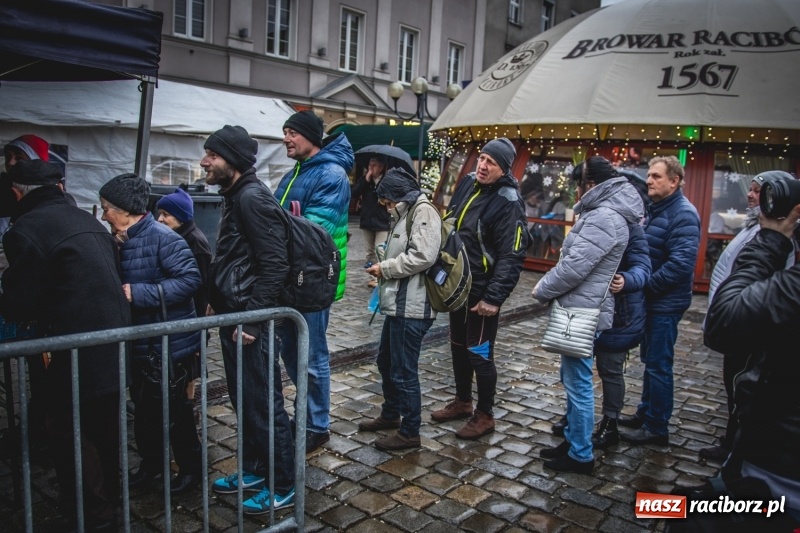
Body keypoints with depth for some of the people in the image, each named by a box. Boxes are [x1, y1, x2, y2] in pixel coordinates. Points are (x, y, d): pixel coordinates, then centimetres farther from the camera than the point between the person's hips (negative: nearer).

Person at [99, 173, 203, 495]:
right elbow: (115, 283, 14)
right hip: (138, 345, 8)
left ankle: (190, 467, 24)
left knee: (174, 411, 6)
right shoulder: (122, 242, 8)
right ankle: (151, 462, 38)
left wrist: (138, 293, -26)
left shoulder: (162, 238, -19)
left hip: (169, 345, -8)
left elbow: (189, 279, -27)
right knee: (144, 408, 20)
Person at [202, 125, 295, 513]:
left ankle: (283, 486, 16)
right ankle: (253, 470, 35)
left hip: (250, 321, -10)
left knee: (264, 403, 1)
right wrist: (217, 301, 16)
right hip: (232, 316, 10)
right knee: (243, 400, 19)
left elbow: (274, 266, -22)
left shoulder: (253, 198, -17)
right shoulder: (235, 196, 13)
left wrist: (252, 319, -21)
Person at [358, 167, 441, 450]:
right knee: (386, 361, 22)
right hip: (398, 304, 11)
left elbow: (423, 256, -24)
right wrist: (384, 267, 4)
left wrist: (385, 268, -14)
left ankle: (410, 432, 13)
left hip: (411, 307, -11)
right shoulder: (405, 213, 18)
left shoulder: (423, 211, -12)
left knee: (404, 371, -1)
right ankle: (391, 414, 40)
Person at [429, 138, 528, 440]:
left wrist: (494, 297, -24)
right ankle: (462, 402, 37)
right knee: (458, 346, 19)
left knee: (479, 353, 2)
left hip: (481, 292, -8)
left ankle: (485, 416, 19)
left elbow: (512, 256, -21)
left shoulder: (508, 203, -18)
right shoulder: (467, 183, 5)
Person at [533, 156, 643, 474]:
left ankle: (581, 455, 11)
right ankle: (572, 440, 32)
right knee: (571, 380, 19)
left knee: (578, 385, -1)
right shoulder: (604, 212, 15)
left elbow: (575, 267, -22)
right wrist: (549, 285, 12)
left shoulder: (604, 217, -19)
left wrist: (543, 290, -9)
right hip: (579, 309, 11)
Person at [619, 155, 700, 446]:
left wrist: (645, 285, -21)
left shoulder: (683, 214, -18)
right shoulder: (655, 209, 13)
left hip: (666, 302, -9)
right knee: (650, 360, 18)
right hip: (652, 300, 9)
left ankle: (657, 428, 11)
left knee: (658, 365, -1)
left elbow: (681, 264, -27)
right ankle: (645, 413, 32)